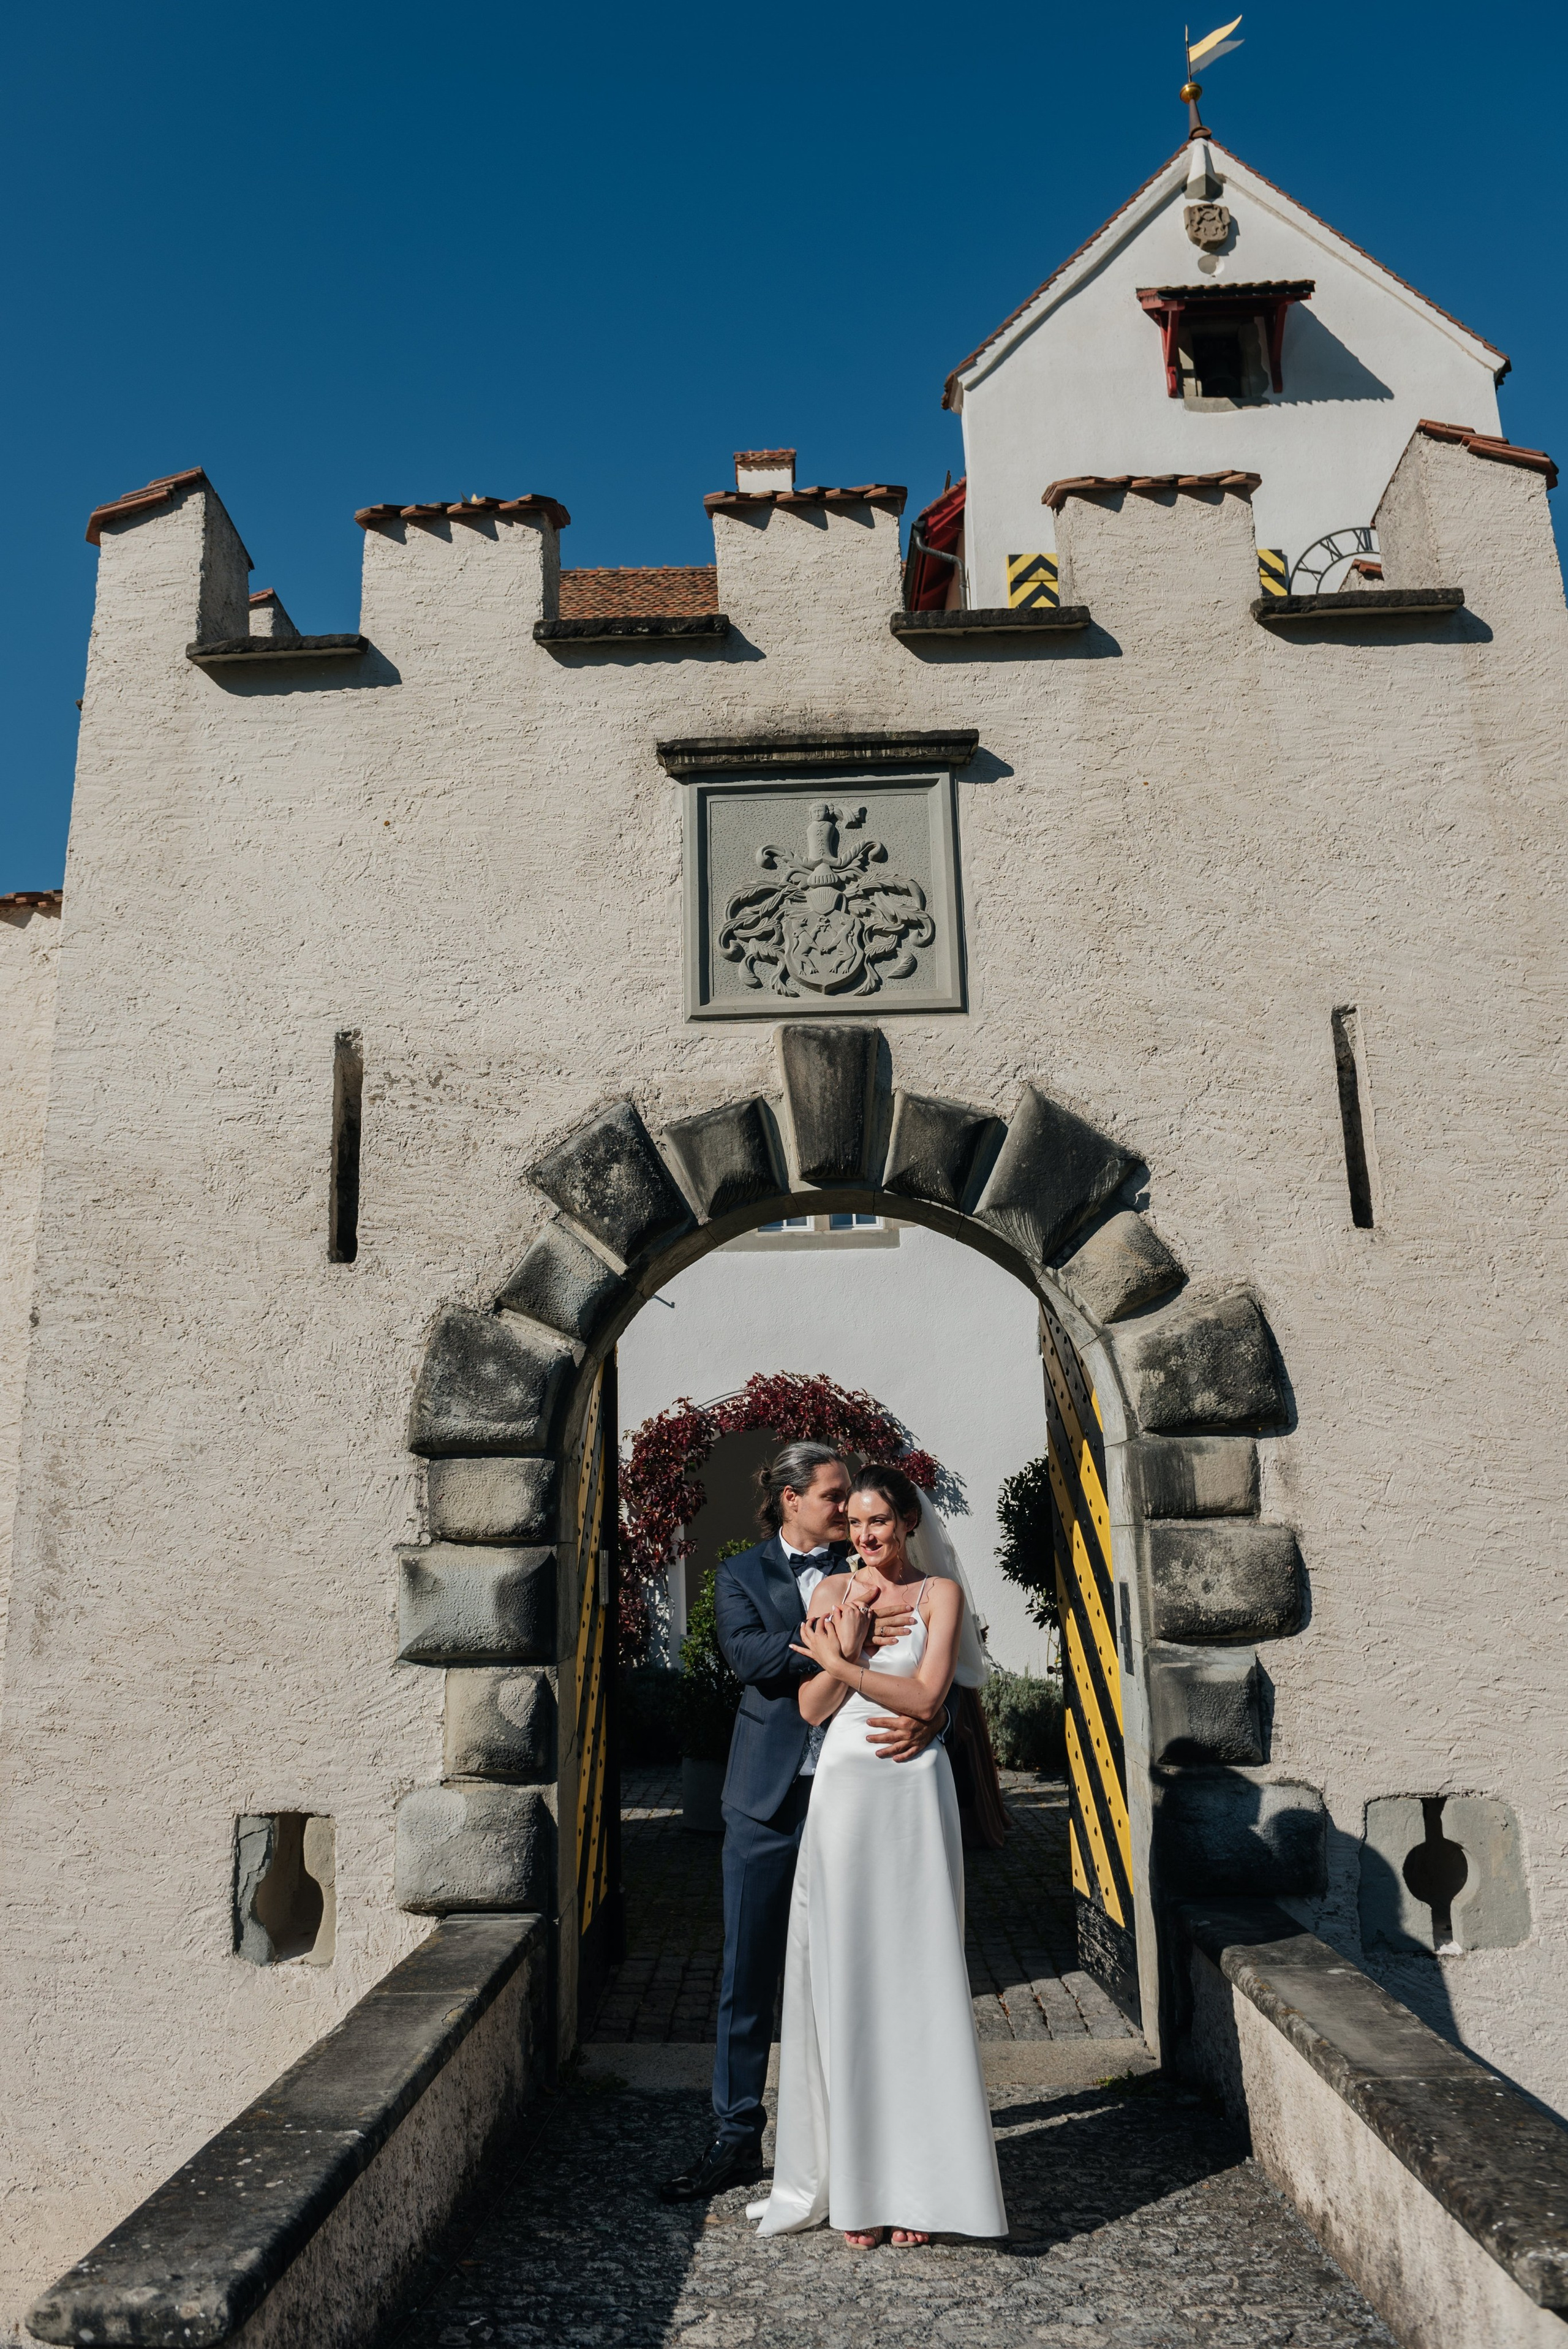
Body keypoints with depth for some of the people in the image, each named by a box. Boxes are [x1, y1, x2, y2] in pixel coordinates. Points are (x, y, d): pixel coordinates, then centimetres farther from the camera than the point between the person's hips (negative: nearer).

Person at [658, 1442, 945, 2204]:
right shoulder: (741, 1576, 5)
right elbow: (753, 1656, -13)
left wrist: (928, 1719, -21)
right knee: (748, 1972, 6)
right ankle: (737, 2139, 20)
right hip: (770, 1797, 0)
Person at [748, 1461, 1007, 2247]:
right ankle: (853, 2183, 15)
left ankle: (918, 2182, 14)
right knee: (842, 1981, 4)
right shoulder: (832, 1591, 8)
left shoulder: (940, 1592, 1)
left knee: (915, 1978, 2)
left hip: (913, 1795, -2)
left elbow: (925, 1696, -9)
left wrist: (843, 1664, -11)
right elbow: (813, 1708, 2)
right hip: (843, 1791, 2)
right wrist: (847, 1642, -12)